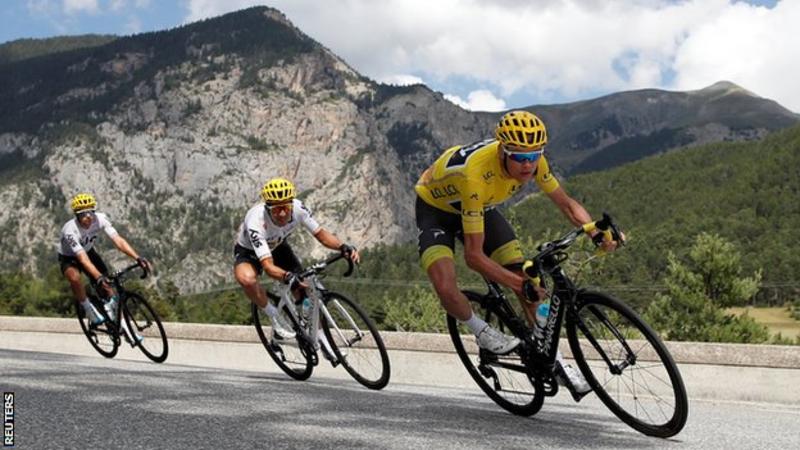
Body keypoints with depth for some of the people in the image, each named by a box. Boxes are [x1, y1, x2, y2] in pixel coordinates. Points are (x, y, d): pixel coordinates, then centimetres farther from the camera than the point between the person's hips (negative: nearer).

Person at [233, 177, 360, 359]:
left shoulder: (298, 208, -29)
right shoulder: (256, 221, -41)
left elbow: (320, 233, -16)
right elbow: (268, 266, -45)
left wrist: (343, 247, -34)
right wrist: (289, 277, -64)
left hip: (277, 247, 4)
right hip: (249, 251, -4)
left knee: (304, 288, -8)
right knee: (246, 278, -37)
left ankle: (319, 335, 14)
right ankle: (276, 318, -13)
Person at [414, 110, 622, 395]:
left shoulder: (532, 161, -24)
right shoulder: (476, 174, -42)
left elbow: (566, 203, -7)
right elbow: (473, 256, -37)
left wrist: (597, 233, -25)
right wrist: (518, 285, -44)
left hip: (481, 208, 6)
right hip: (435, 209, -5)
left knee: (527, 277, -6)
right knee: (446, 289, -30)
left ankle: (553, 360, 9)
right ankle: (482, 333, 2)